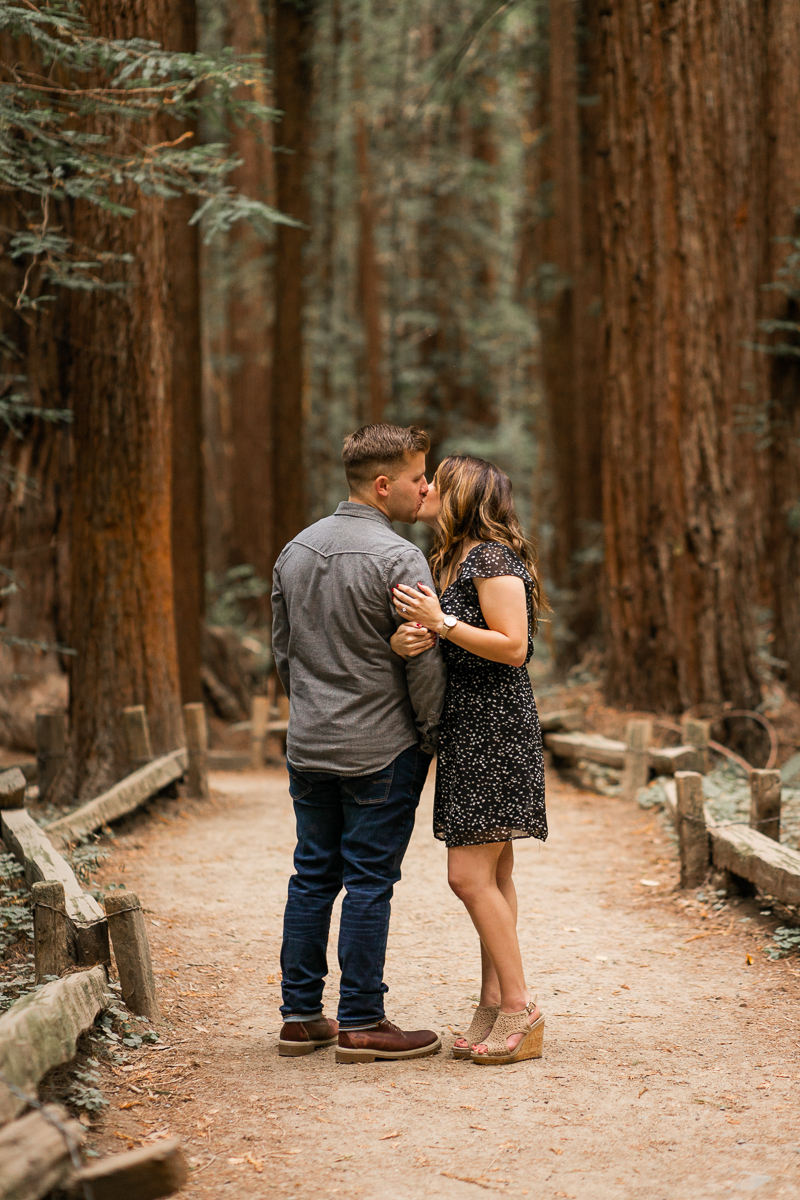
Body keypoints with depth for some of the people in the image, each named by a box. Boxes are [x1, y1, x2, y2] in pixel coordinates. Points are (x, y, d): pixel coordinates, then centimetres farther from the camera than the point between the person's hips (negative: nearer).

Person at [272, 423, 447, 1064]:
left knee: (313, 877, 12)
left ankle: (301, 1016, 17)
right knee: (369, 883, -1)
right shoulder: (399, 559, -15)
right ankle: (361, 1024, 5)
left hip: (308, 747, 7)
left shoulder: (295, 550, 8)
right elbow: (424, 663, -13)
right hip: (380, 750, -7)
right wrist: (431, 735, 1)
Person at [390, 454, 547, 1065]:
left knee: (470, 874, -11)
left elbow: (513, 646, -19)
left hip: (494, 728, -10)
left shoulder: (492, 556, -12)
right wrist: (413, 637, -10)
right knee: (493, 874, 9)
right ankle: (494, 1006, 12)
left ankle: (520, 1010, -5)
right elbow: (452, 645, 11)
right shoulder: (456, 559, 19)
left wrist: (441, 622, -19)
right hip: (470, 729, 10)